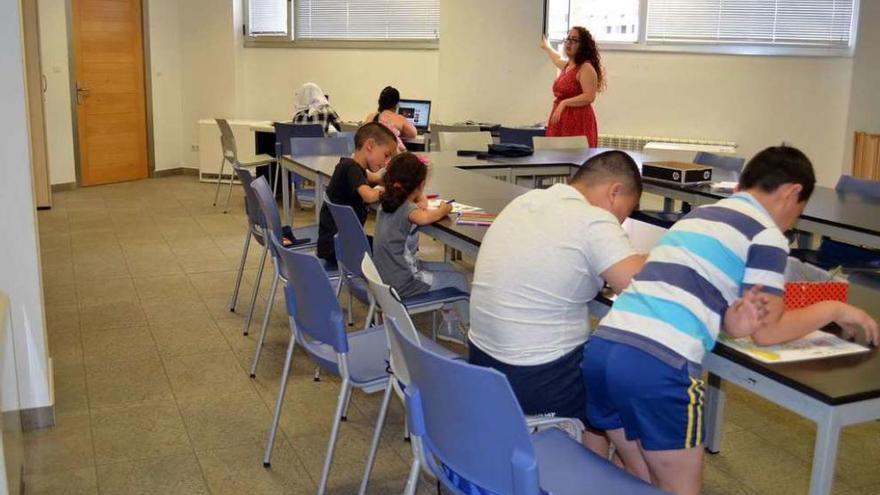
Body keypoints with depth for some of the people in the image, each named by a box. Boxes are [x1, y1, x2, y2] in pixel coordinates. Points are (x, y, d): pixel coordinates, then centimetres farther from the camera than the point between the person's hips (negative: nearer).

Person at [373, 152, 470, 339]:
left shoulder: (387, 204, 6)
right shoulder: (407, 209, -19)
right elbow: (424, 218, -41)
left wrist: (420, 200, 3)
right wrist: (442, 211, -23)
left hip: (387, 275, 9)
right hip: (403, 284, -9)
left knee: (449, 269, 23)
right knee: (459, 280, 4)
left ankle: (450, 327, 29)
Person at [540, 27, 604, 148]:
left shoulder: (586, 68, -10)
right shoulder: (567, 65, 18)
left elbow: (589, 97, -21)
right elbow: (557, 59, 44)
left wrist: (564, 103, -24)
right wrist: (547, 47, 61)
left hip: (578, 121, -9)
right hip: (561, 121, 9)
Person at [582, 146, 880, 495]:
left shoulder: (699, 215, 25)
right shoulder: (767, 234, 3)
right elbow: (767, 332, 8)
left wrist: (736, 317, 4)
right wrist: (833, 309, 21)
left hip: (600, 348, 7)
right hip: (658, 364, -7)